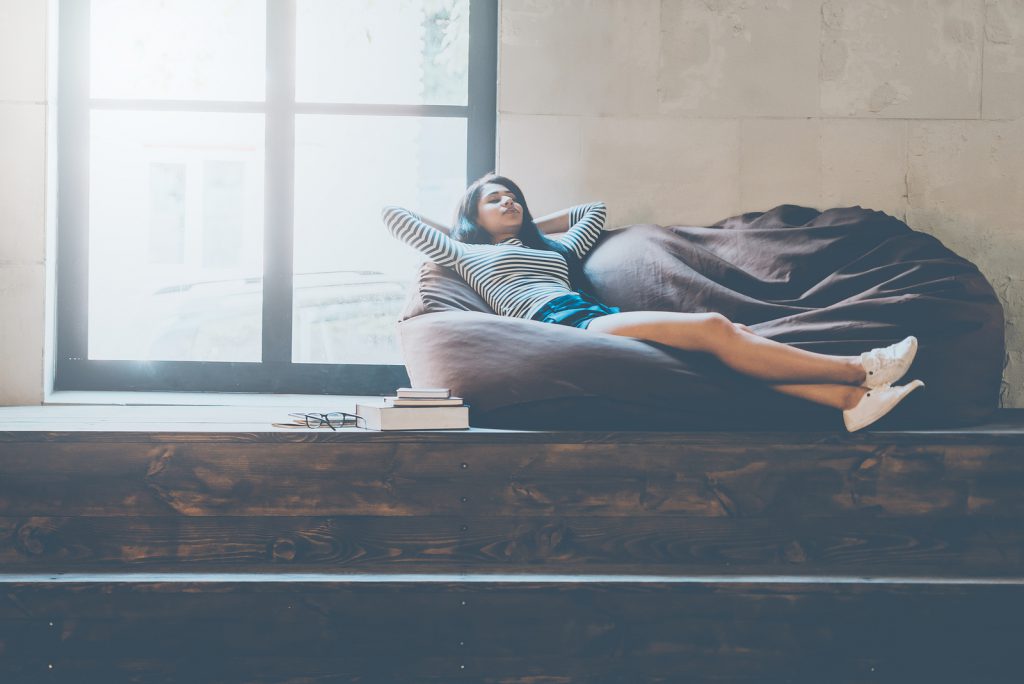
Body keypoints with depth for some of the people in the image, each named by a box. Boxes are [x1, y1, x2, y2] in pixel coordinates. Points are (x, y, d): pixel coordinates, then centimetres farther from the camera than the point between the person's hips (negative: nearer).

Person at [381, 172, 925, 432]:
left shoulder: (554, 248, 38)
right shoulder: (469, 255, 22)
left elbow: (596, 211, 53)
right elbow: (393, 214, 23)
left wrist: (532, 224, 48)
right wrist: (451, 231, 35)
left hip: (598, 317, 8)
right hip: (561, 324, -8)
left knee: (728, 337, -20)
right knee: (713, 328, -24)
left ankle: (850, 399, -34)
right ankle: (858, 370, -25)